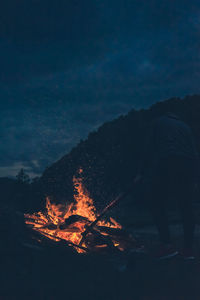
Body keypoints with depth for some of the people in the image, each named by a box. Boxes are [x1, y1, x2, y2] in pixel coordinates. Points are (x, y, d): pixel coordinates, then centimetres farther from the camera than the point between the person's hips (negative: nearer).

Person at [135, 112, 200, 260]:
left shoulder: (157, 123, 19)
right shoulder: (185, 126, 29)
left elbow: (149, 148, 8)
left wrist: (142, 173, 9)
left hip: (166, 164, -4)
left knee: (157, 205, 5)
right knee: (186, 208, 11)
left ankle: (167, 245, -4)